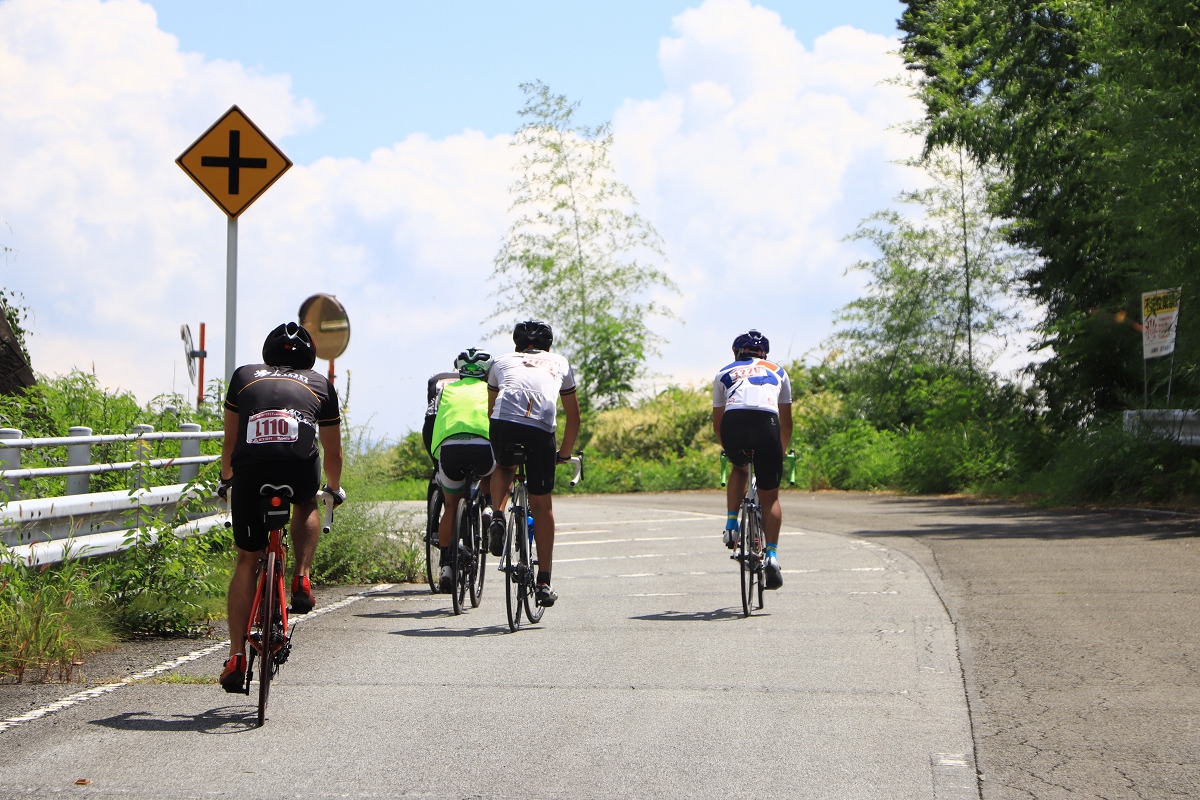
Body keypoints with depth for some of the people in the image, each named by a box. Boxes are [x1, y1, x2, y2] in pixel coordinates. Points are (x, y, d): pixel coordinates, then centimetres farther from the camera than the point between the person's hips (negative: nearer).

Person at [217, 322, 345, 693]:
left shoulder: (244, 375, 32)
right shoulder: (321, 384, 30)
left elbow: (229, 441, 40)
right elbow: (333, 451, 39)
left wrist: (226, 480, 58)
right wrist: (334, 489, 59)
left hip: (251, 465, 1)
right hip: (300, 464, 0)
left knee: (247, 559, 14)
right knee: (307, 506, 36)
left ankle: (236, 657, 7)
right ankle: (301, 580, 16)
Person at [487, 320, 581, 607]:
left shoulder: (502, 361, 33)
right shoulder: (560, 364, 33)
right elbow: (573, 416, 35)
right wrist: (565, 453, 49)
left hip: (504, 422, 0)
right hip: (541, 430, 0)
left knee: (504, 466, 35)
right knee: (541, 503, 13)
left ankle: (497, 517, 8)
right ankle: (544, 582, 12)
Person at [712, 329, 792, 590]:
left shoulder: (724, 373, 31)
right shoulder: (777, 372, 32)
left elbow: (716, 424, 32)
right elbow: (786, 424, 35)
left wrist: (729, 449, 49)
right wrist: (781, 452, 51)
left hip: (733, 422, 1)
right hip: (767, 422, 0)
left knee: (739, 469, 33)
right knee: (770, 496, 11)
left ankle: (731, 525, 16)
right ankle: (772, 554, -2)